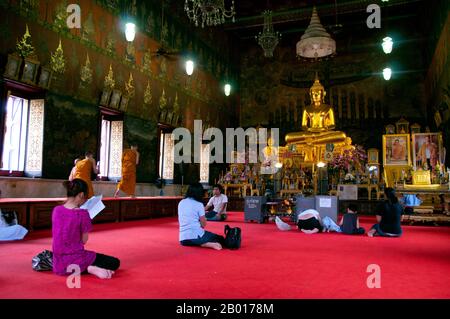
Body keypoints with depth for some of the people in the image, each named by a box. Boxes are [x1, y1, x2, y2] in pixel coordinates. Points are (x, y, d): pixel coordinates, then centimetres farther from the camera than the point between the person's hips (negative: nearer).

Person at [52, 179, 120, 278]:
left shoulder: (56, 210, 0)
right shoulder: (82, 214, -17)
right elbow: (84, 240, -7)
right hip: (75, 261, -6)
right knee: (115, 262, 4)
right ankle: (90, 268, -13)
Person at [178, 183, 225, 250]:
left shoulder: (181, 203, 9)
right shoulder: (199, 204, -7)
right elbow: (203, 224, -4)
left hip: (183, 239, 5)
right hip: (196, 236, -5)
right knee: (221, 239, 12)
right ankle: (210, 244, -16)